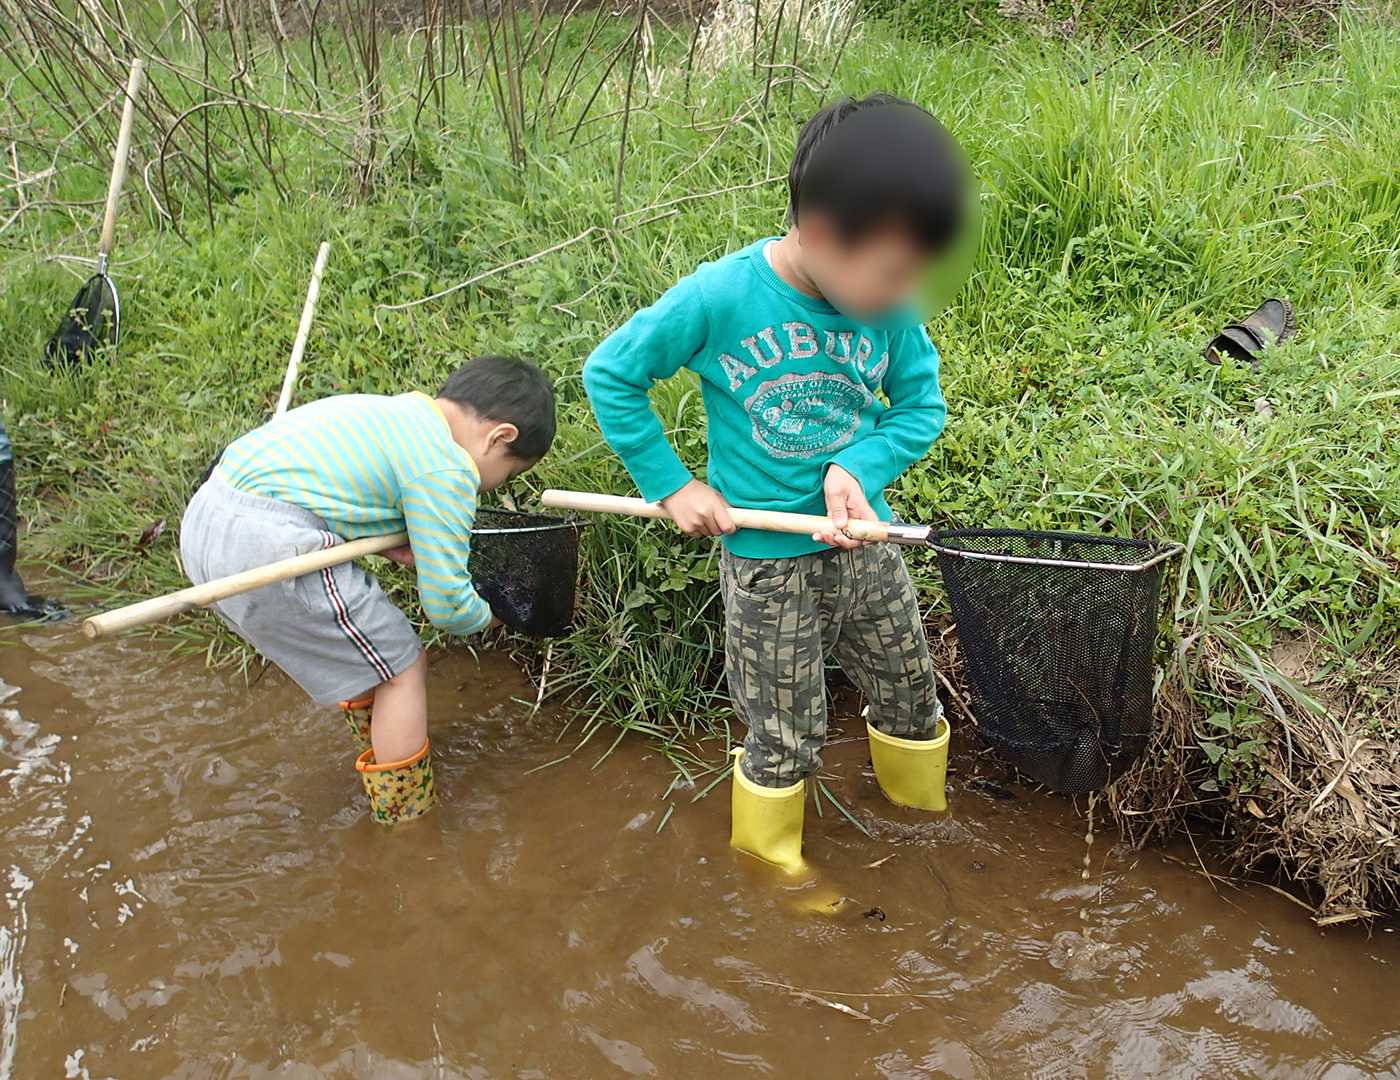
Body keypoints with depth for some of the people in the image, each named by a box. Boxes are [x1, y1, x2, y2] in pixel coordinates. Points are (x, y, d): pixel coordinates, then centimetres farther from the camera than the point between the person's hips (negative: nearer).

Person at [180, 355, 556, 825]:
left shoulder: (396, 411, 18)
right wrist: (489, 614, 16)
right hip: (270, 548, -10)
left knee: (369, 651, 27)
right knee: (402, 668, 5)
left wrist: (396, 545, 10)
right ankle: (406, 824, 15)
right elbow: (446, 603, -7)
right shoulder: (446, 468, -9)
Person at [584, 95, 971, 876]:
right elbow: (610, 374, -9)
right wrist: (672, 485, -10)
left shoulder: (892, 304, -12)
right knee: (785, 740, 10)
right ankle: (769, 862, 38)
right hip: (767, 561, -4)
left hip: (864, 542, 4)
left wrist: (860, 466, -20)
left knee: (912, 696, 20)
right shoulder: (718, 298, -22)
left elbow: (923, 403, -1)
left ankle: (926, 817, 49)